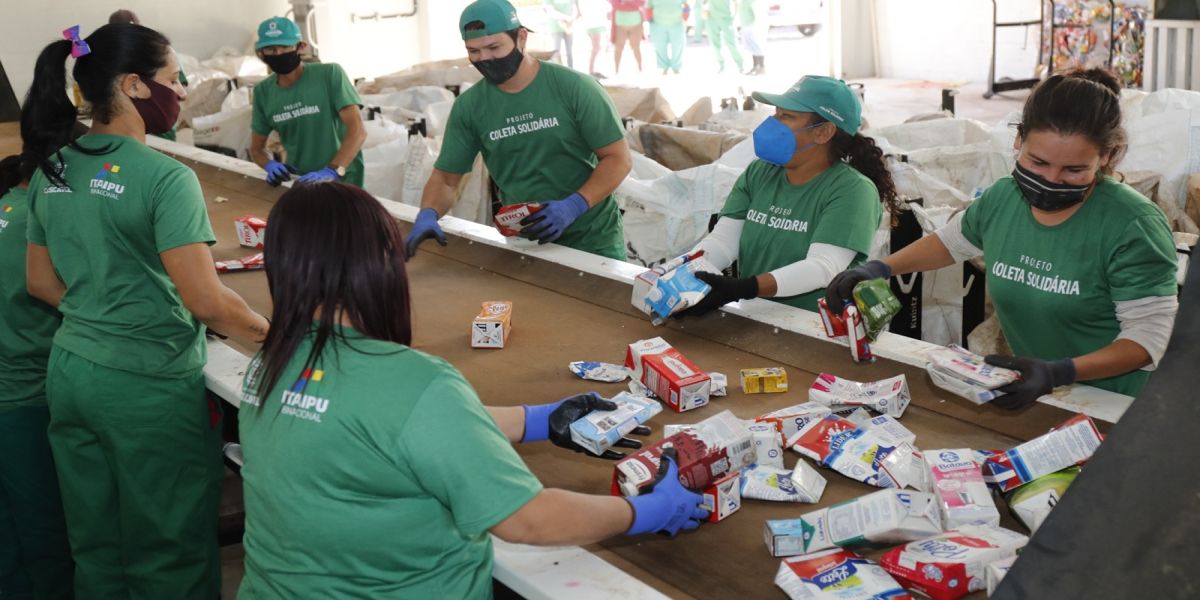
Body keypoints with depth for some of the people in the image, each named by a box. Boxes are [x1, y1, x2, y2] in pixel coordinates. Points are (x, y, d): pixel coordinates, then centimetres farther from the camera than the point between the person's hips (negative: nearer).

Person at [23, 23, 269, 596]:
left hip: (70, 371, 7)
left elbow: (40, 282, 14)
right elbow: (206, 301, -22)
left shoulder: (50, 174, 4)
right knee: (168, 553, 9)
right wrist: (277, 336, -9)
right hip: (150, 386, -7)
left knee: (95, 545, 18)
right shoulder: (164, 177, -19)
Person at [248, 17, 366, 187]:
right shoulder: (263, 91, 5)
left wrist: (332, 171, -29)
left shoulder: (330, 74, -9)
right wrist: (270, 165, -9)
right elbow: (256, 148, 13)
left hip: (342, 182, -4)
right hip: (298, 182, 5)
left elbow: (358, 130, -16)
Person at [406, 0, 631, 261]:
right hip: (524, 244, 2)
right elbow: (445, 177, 2)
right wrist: (427, 215, -19)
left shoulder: (574, 87, -13)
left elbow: (619, 159, -11)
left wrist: (573, 206, -24)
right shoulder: (468, 107, -4)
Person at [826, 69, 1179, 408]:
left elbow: (1148, 336, -18)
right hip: (1026, 391, 4)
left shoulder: (1132, 226, -19)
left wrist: (1059, 372, -31)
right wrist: (879, 270, 9)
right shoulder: (1002, 198, -1)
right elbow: (951, 240, 20)